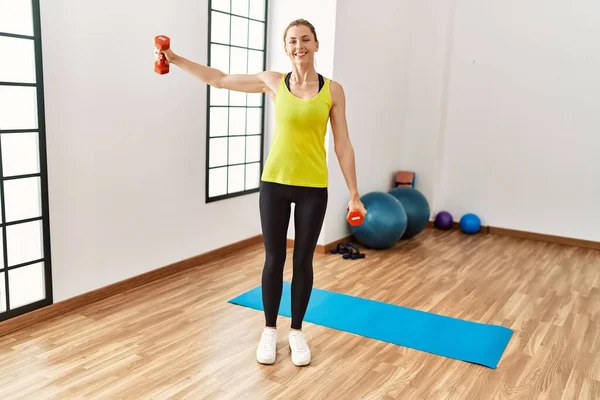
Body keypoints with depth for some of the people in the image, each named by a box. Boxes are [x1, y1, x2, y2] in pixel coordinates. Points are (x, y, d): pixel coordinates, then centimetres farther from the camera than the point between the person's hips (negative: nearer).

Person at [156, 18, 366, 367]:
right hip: (274, 182, 1)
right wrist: (176, 59, 9)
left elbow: (343, 145, -1)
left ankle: (297, 331, 29)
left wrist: (354, 193, -2)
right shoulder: (274, 82, 1)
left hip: (313, 187, -1)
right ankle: (270, 330, 28)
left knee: (303, 261, 10)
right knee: (274, 259, 10)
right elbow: (219, 79, 9)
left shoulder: (333, 90, -2)